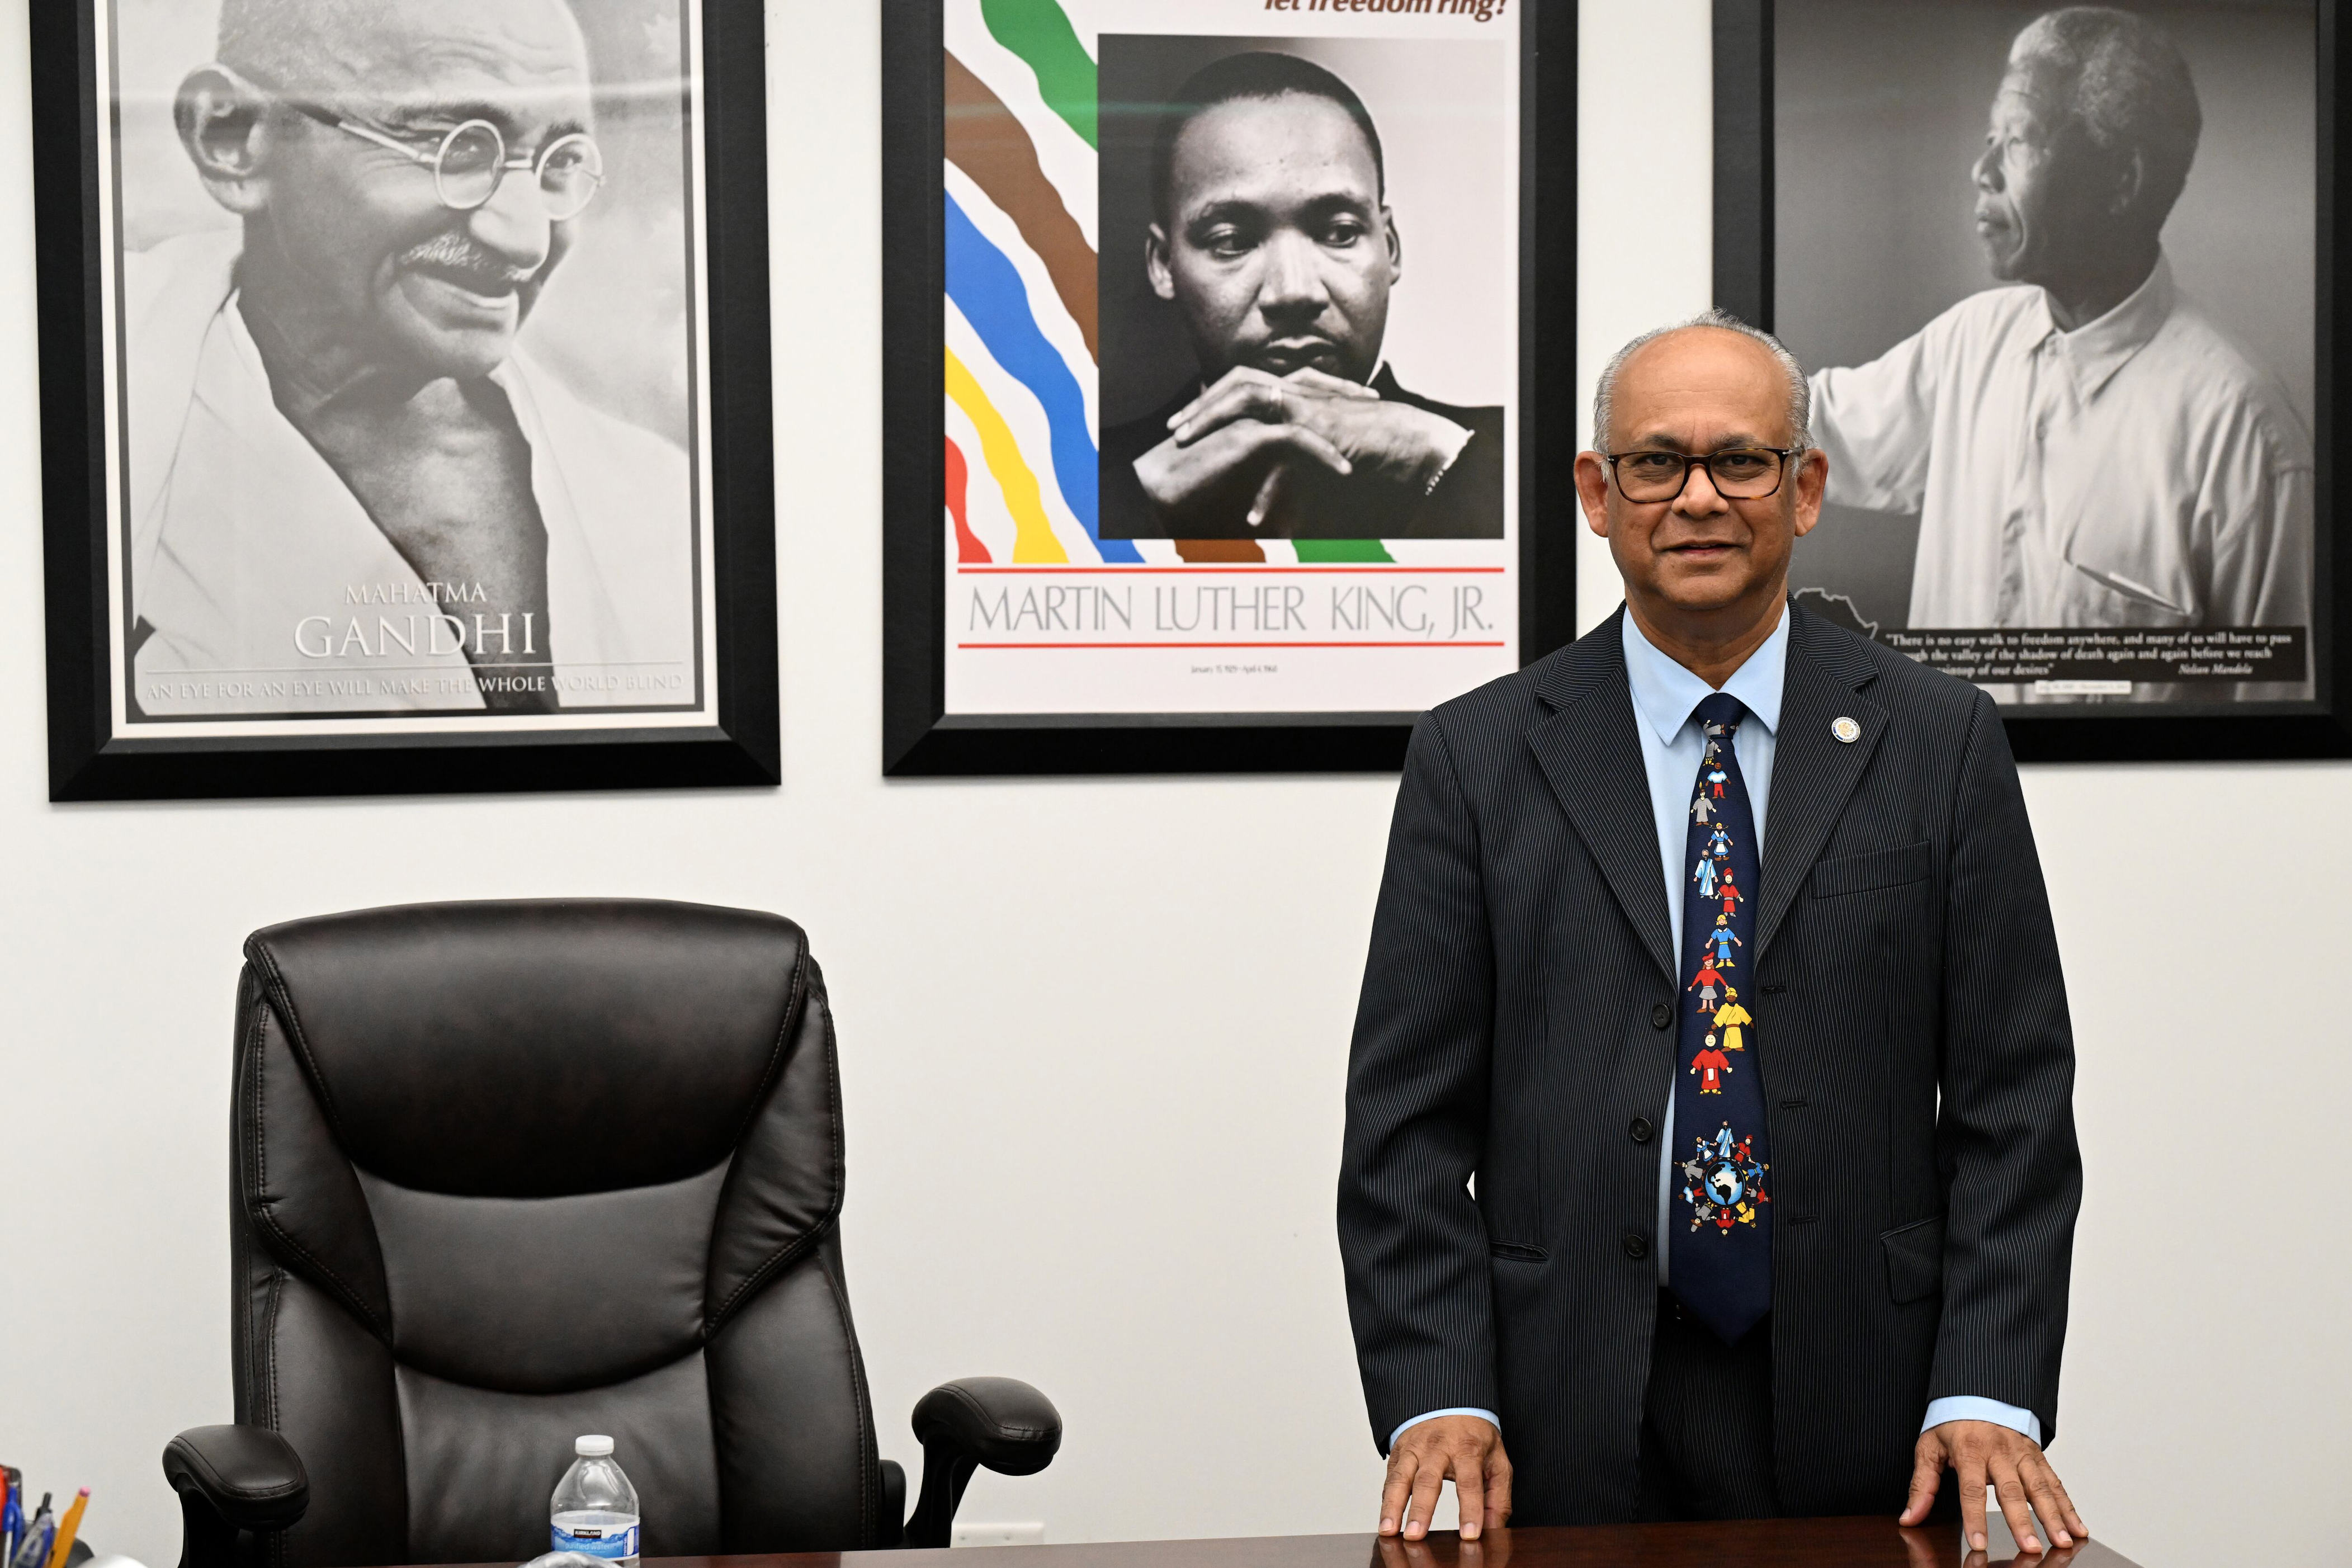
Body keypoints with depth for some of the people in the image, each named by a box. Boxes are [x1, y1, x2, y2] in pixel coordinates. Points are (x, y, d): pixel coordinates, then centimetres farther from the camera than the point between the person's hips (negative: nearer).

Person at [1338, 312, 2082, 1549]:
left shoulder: (1939, 742, 4)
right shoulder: (1476, 758, 2)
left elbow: (2014, 1105, 1)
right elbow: (1407, 1122, 0)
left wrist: (1987, 1399, -10)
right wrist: (1437, 1401, -11)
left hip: (1863, 1432, 1)